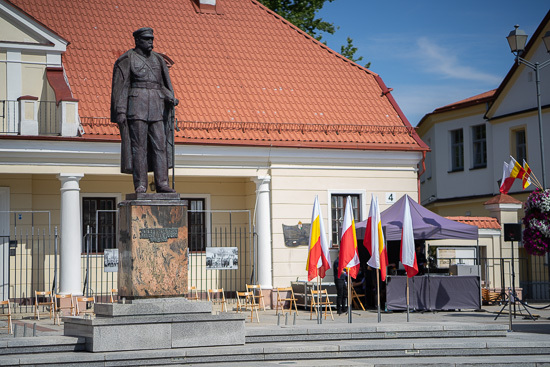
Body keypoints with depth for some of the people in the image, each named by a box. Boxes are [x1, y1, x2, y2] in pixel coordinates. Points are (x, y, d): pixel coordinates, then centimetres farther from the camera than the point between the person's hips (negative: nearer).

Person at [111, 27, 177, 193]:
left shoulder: (157, 59, 18)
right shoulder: (127, 59, 3)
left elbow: (165, 84, 18)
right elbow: (120, 86, -2)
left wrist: (171, 98, -3)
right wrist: (120, 111, -10)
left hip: (156, 107, 5)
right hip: (136, 104, -5)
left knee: (160, 144, -2)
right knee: (139, 145, -5)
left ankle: (162, 183, -1)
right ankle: (140, 185, -4)